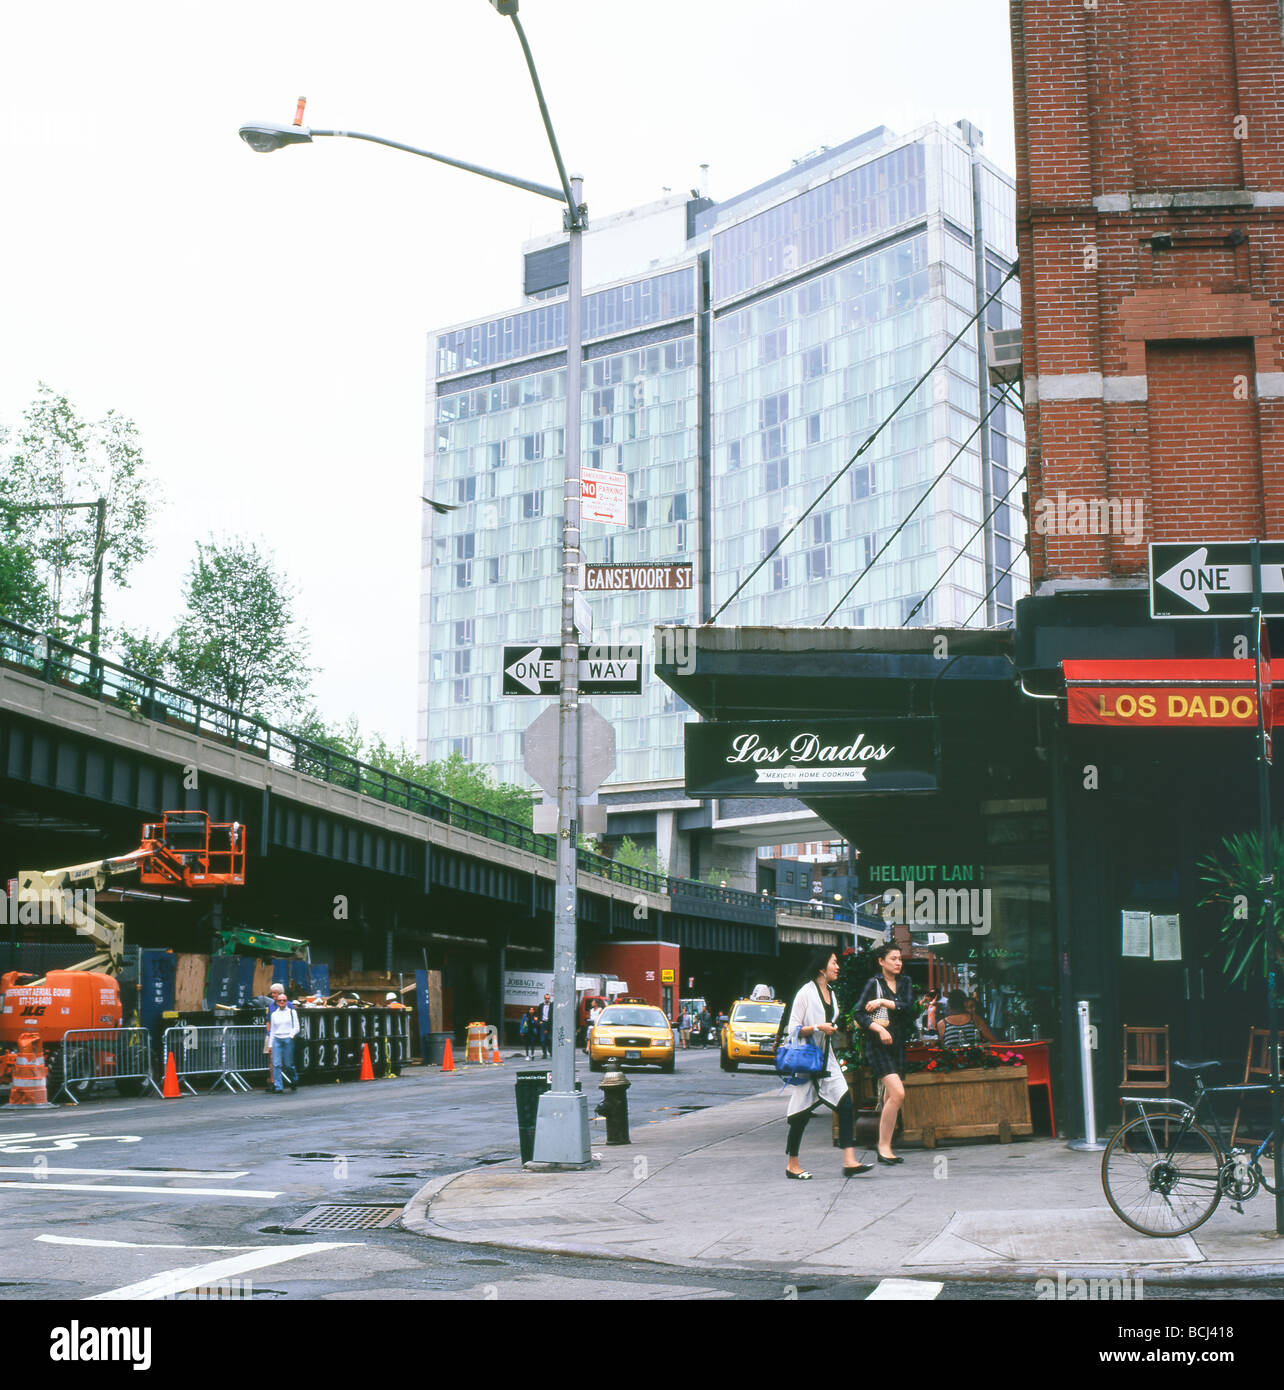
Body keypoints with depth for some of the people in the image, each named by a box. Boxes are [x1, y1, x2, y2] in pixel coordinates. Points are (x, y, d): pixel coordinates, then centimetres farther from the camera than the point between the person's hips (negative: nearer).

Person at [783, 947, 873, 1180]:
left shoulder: (831, 993, 14)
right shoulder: (806, 993, -9)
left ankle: (849, 1162, -12)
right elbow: (793, 1029, -11)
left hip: (826, 1060, 7)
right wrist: (817, 1028, -21)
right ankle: (792, 1165, 12)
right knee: (802, 1114, -1)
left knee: (845, 1104, -8)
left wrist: (831, 1029, 13)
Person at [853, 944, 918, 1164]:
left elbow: (908, 1006, -3)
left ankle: (884, 1148, 14)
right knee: (897, 1093, -18)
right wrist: (879, 1029, -17)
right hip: (878, 1045, -6)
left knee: (891, 1098, 6)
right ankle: (884, 1146, -11)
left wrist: (883, 1002, -9)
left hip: (898, 1044, 6)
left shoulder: (905, 982, 12)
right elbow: (858, 1013, -7)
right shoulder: (874, 984, -3)